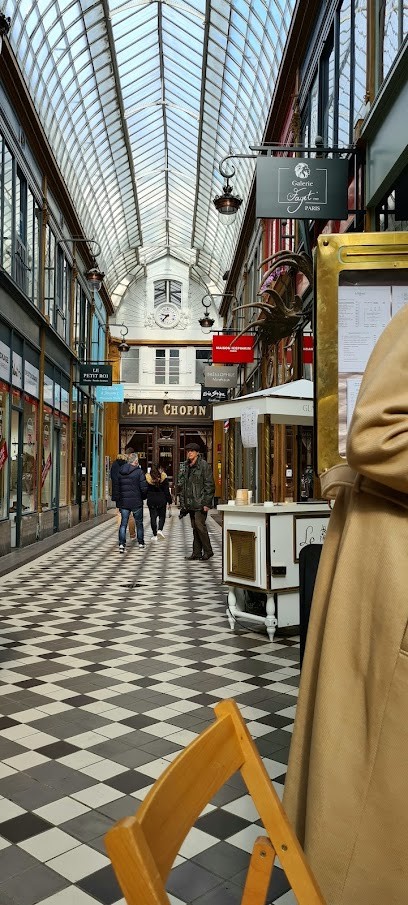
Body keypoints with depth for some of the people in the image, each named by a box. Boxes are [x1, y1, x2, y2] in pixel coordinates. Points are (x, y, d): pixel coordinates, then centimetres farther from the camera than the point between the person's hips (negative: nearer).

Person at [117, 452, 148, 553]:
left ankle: (121, 544, -9)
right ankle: (141, 542, 27)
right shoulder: (138, 471, -10)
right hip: (136, 502, -3)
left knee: (123, 523, 4)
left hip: (123, 502, 3)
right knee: (139, 523, 15)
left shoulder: (120, 472, 3)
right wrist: (143, 497, 5)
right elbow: (144, 488, -13)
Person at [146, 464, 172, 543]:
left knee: (153, 517, 6)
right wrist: (169, 501, 2)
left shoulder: (147, 478, -2)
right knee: (162, 516, 12)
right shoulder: (163, 477, -5)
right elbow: (167, 491, -3)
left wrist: (145, 498, 16)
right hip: (161, 500, -1)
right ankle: (160, 530, -10)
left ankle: (155, 535, 5)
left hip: (151, 500, 1)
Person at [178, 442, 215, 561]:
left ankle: (207, 551, 2)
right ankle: (197, 553, 15)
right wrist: (182, 504, 14)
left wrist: (207, 503, -15)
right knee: (195, 528, 10)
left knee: (200, 525, -11)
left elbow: (209, 485, -10)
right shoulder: (185, 467, 15)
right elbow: (181, 486, 19)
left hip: (200, 503, -7)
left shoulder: (204, 465, -7)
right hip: (190, 504, 7)